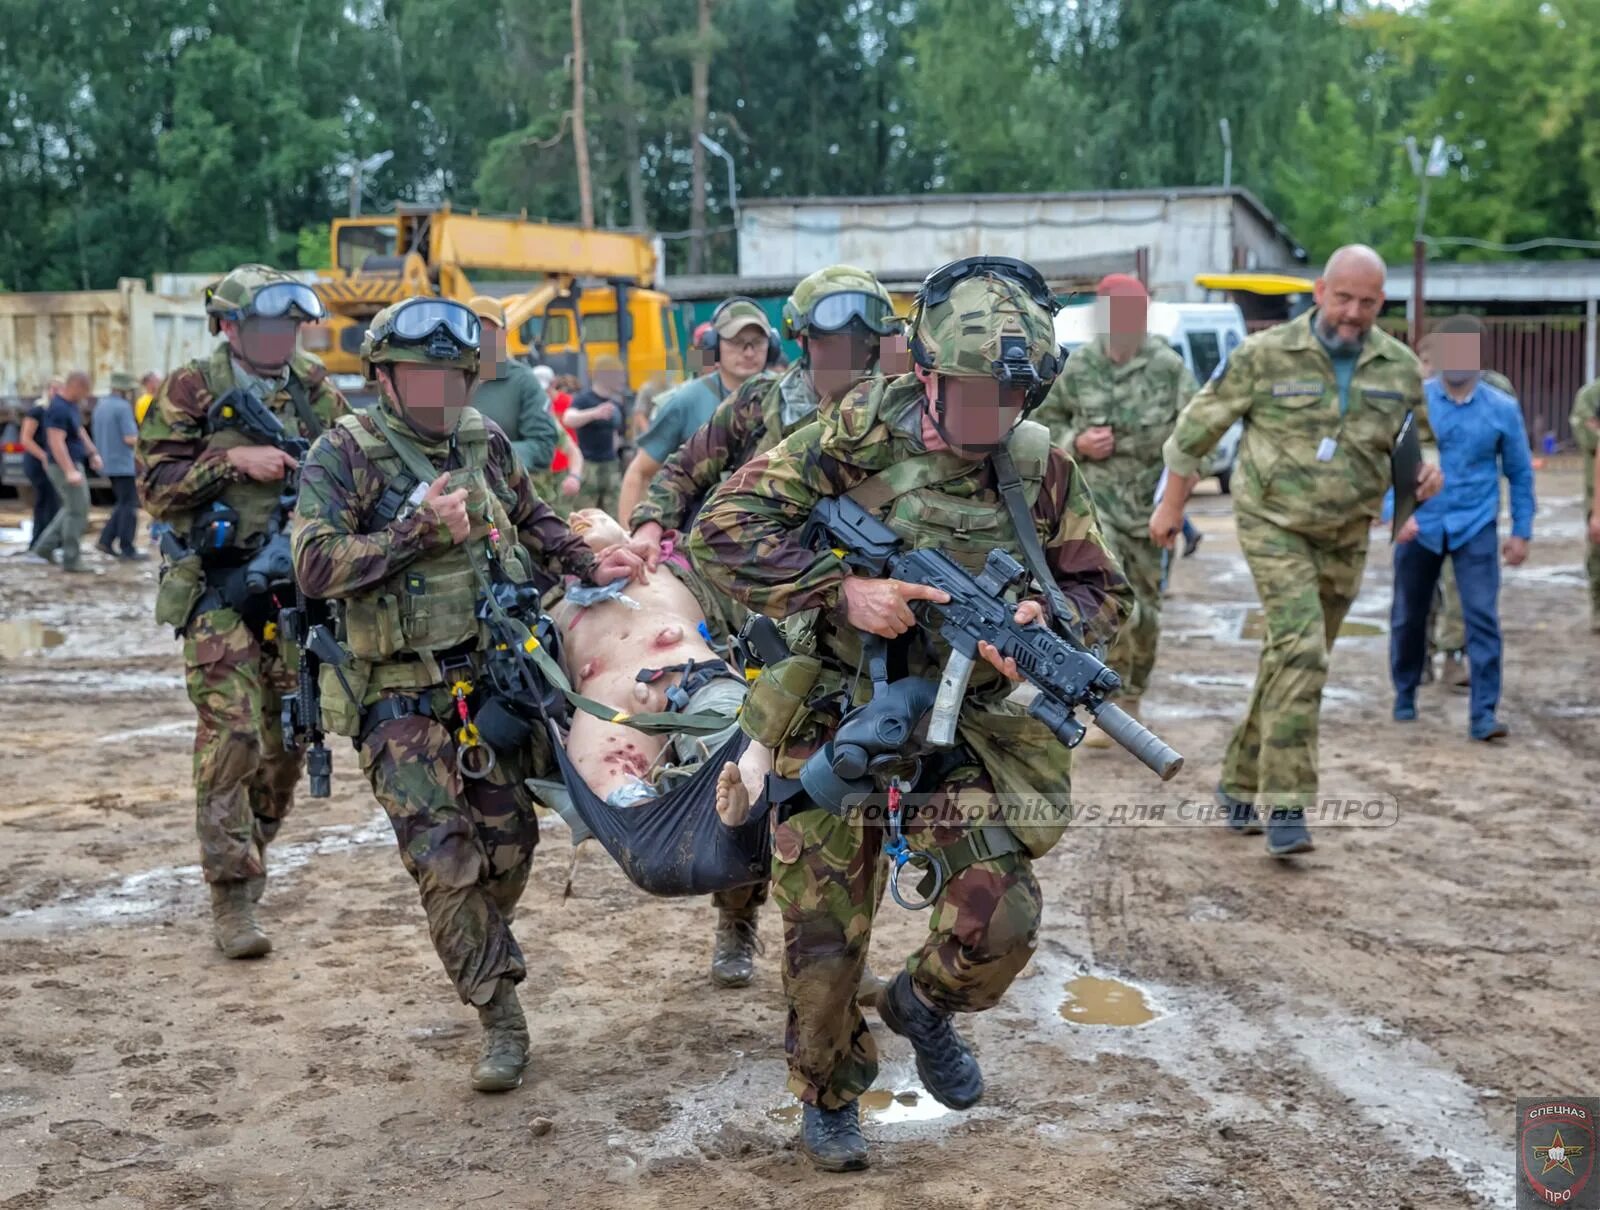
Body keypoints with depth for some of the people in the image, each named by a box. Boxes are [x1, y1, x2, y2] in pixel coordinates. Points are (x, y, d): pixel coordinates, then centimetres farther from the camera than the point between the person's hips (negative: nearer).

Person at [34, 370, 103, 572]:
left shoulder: (73, 405, 10)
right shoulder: (58, 409, -21)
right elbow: (56, 442, -27)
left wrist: (93, 452, 20)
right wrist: (70, 471, -32)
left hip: (74, 464, 10)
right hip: (65, 466, -10)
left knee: (73, 508, 19)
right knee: (77, 511, -5)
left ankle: (45, 546, 24)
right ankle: (71, 560, 1)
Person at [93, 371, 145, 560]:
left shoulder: (101, 405, 12)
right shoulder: (123, 407, -16)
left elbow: (96, 433, 19)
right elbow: (130, 438, -21)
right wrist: (141, 438, -2)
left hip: (107, 462, 9)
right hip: (123, 463, -9)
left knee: (122, 504, 17)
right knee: (129, 506, -2)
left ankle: (106, 541, 11)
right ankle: (127, 548, -1)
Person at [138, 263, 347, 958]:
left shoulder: (313, 389, 8)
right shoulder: (192, 391, -3)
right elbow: (154, 484, -7)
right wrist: (233, 461, -17)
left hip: (297, 583, 5)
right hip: (220, 590, -5)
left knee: (287, 738, 11)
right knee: (231, 738, -12)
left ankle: (251, 854, 32)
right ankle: (232, 897, -8)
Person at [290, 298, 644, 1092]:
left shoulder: (485, 443, 8)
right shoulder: (344, 455, -9)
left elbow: (532, 521, 25)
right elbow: (314, 565, -18)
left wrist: (588, 565, 11)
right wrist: (417, 528, -22)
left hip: (492, 678, 5)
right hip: (403, 698, -5)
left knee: (509, 843, 11)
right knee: (446, 861, -7)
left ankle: (482, 954, 38)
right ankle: (501, 1020, 6)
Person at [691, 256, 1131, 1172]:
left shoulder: (1043, 469, -4)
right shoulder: (857, 437, -12)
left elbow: (1106, 593, 5)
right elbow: (723, 530, -15)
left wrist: (1043, 624, -17)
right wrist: (840, 589, -26)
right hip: (834, 725, -2)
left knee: (1003, 915, -14)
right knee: (824, 939, 6)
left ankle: (925, 1003, 22)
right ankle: (830, 1095, 34)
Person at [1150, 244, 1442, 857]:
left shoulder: (1400, 366, 1)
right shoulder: (1265, 354, -10)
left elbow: (1420, 436, 15)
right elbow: (1199, 426, -2)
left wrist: (1429, 469, -9)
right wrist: (1171, 504, 3)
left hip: (1344, 539, 5)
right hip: (1274, 524, -5)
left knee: (1292, 661, 12)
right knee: (1301, 649, -21)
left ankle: (1241, 783, 29)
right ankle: (1285, 805, -18)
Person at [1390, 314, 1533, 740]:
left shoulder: (1503, 408, -1)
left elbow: (1520, 472, 6)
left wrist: (1521, 532, 5)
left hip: (1475, 528, -1)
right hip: (1419, 525, 1)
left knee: (1483, 619, -9)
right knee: (1408, 617, 12)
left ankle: (1484, 714, -5)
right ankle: (1405, 695, 33)